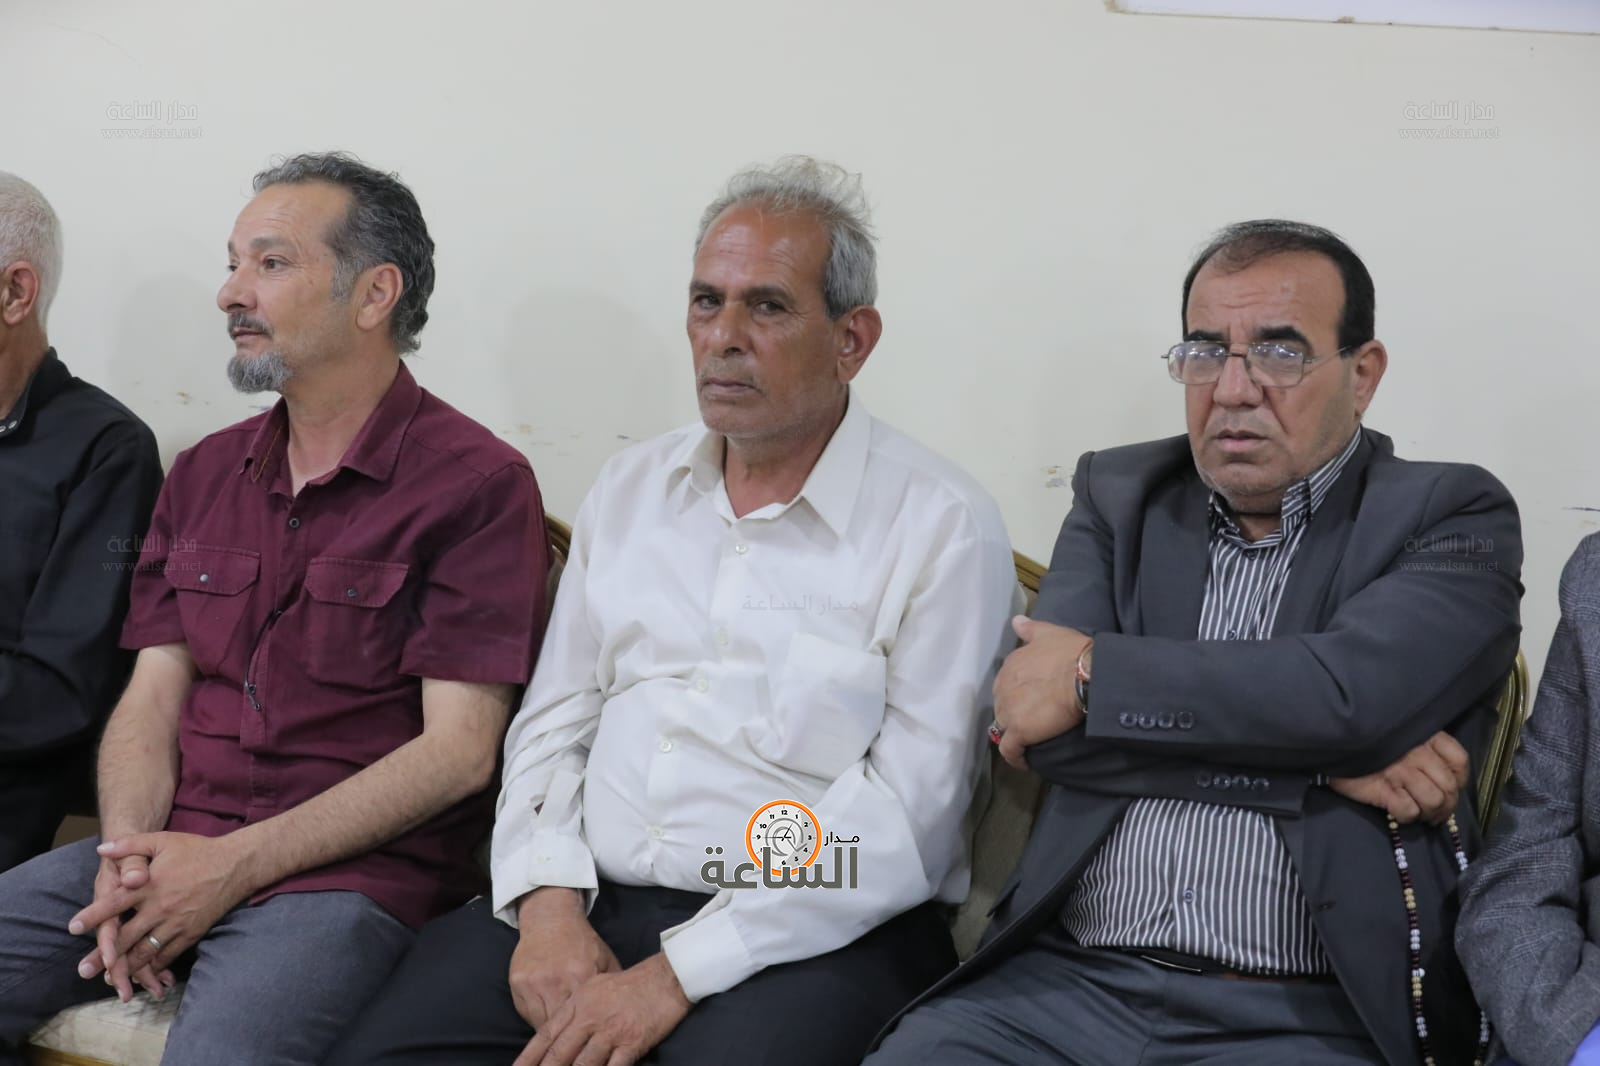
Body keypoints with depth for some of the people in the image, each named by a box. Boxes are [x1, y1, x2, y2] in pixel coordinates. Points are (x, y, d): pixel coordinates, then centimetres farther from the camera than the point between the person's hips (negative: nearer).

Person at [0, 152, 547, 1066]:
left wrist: (234, 864, -14)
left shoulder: (478, 485, -5)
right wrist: (129, 854, -8)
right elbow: (152, 696, 12)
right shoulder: (203, 476, 17)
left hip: (351, 870, -6)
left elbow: (457, 749, -10)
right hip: (170, 850, 6)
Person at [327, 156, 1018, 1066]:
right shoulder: (631, 489, 14)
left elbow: (906, 816, -12)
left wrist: (677, 975, -16)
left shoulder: (945, 528, -5)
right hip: (591, 900, 4)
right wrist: (548, 903, -4)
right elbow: (553, 723, 15)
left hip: (815, 933, -4)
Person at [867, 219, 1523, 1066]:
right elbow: (1042, 729, -3)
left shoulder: (1453, 520, 5)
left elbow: (1352, 692, -16)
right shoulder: (1119, 494, 13)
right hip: (1064, 985, 3)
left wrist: (1093, 673, -8)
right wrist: (1325, 757, -9)